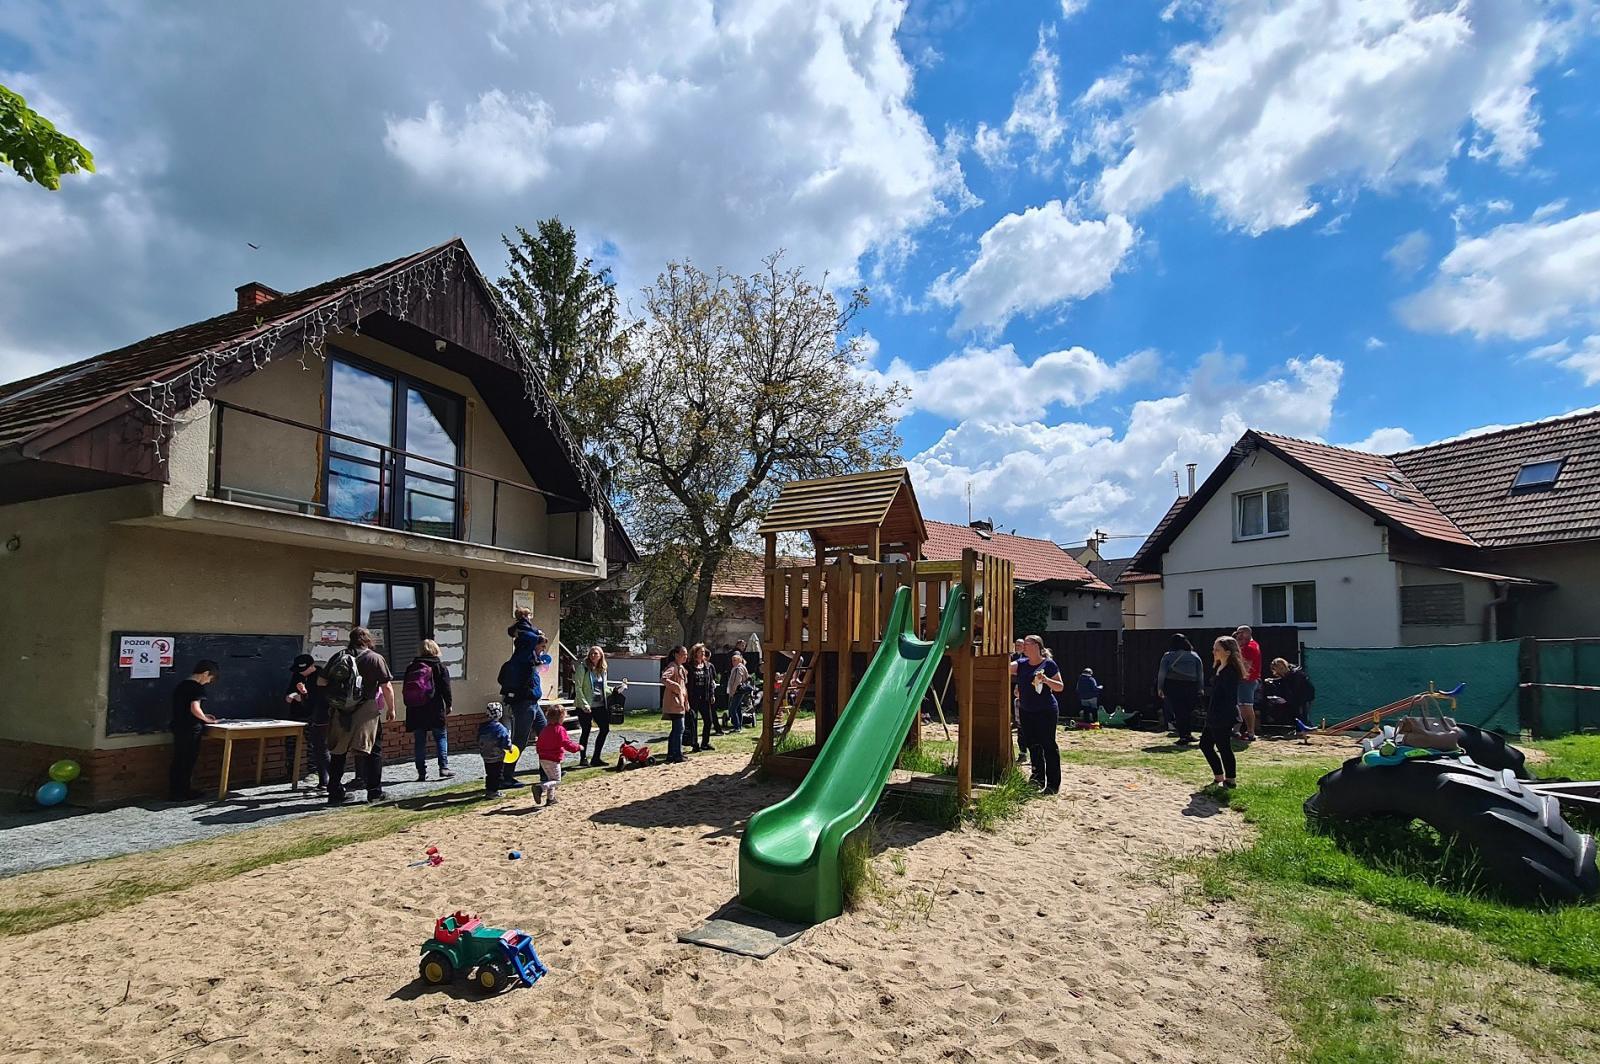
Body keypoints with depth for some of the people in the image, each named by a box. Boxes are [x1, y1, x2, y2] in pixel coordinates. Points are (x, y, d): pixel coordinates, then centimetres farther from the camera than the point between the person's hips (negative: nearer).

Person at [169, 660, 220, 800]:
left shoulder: (181, 685, 12)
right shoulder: (197, 688, -16)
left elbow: (183, 708, 18)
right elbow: (194, 708, -25)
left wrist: (202, 716, 17)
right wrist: (206, 719, -9)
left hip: (178, 728, 8)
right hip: (191, 730, -8)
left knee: (177, 761, 15)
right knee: (188, 762, 3)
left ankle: (173, 791, 22)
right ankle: (184, 792, 12)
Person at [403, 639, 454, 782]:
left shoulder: (411, 667, 8)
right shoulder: (439, 666, -2)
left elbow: (405, 689, 11)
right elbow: (445, 687, -4)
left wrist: (409, 705, 19)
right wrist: (449, 704, 5)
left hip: (415, 711, 3)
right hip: (434, 709, -3)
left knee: (419, 741, 6)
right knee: (441, 737, 5)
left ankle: (421, 772, 6)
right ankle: (444, 767, -4)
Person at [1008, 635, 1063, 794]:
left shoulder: (1049, 664, -4)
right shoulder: (1021, 664, 10)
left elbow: (1060, 686, -3)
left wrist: (1046, 680, -19)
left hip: (1046, 711, -6)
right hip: (1026, 712, 6)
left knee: (1048, 745, -3)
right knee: (1033, 746, 11)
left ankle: (1053, 784, 1)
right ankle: (1038, 779, 22)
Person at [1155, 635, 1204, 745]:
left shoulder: (1167, 656, 1)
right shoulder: (1195, 656, 8)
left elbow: (1162, 673, -3)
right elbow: (1201, 674, 7)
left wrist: (1160, 688, 3)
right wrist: (1200, 689, 10)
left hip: (1173, 686, -2)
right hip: (1191, 686, 2)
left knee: (1178, 711, 1)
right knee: (1188, 710, 14)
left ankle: (1183, 737, 1)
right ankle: (1188, 733, 13)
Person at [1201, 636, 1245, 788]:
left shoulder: (1231, 671, -17)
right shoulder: (1220, 668, 12)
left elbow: (1231, 697, -21)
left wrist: (1225, 716, -22)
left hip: (1224, 718, -11)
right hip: (1214, 717, 11)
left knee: (1224, 748, 0)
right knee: (1205, 744, 15)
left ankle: (1230, 779, 13)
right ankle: (1219, 777, 24)